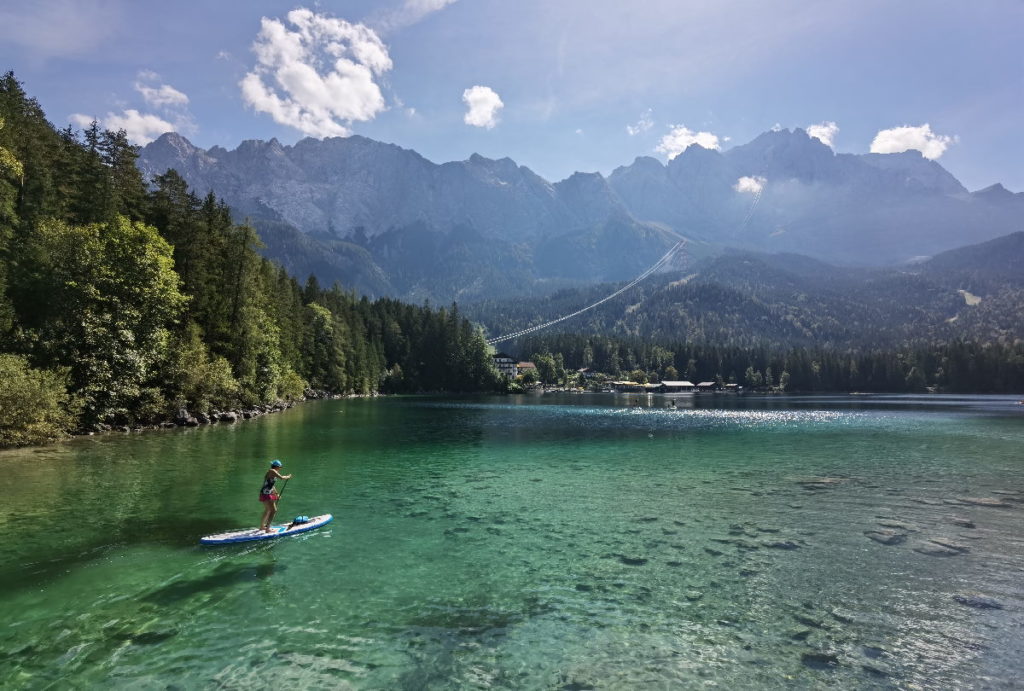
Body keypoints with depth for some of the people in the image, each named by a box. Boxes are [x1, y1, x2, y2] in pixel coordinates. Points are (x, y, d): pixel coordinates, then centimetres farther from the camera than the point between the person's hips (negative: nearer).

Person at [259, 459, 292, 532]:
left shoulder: (272, 472, 14)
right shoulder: (272, 471, -15)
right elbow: (281, 478, -26)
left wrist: (276, 494, 27)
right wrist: (288, 477, -7)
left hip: (268, 494, 11)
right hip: (266, 494, -11)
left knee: (268, 510, 26)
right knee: (273, 510, -14)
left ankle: (262, 526, 41)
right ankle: (267, 529, -13)